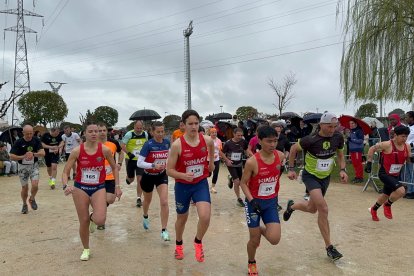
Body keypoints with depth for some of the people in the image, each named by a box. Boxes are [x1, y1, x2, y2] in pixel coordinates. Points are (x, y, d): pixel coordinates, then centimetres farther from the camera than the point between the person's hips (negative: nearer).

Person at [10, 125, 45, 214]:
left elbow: (43, 153, -12)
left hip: (34, 165, 1)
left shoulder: (36, 140, -7)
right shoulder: (19, 142, -13)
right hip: (22, 167, -1)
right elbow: (12, 156, -14)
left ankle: (32, 199, 17)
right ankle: (24, 205, 32)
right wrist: (23, 157, -28)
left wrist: (33, 154, -29)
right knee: (24, 187, 7)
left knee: (35, 185, -14)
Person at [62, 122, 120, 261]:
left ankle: (92, 218, 21)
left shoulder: (105, 150, -10)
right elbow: (65, 172, -6)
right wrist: (66, 185, -25)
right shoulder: (77, 151, -11)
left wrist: (117, 186, 1)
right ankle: (86, 249, 32)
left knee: (100, 220, -19)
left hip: (98, 188, 0)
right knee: (83, 221, 7)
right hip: (80, 188, 0)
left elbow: (114, 167, 6)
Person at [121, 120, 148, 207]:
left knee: (140, 179, -6)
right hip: (131, 159, -1)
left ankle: (139, 198, 3)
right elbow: (122, 145, -13)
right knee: (131, 179, 12)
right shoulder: (129, 134, -12)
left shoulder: (145, 134, 0)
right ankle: (128, 178, 51)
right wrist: (129, 153, -23)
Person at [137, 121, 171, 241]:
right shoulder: (148, 145, -22)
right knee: (147, 200, 22)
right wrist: (153, 165, -37)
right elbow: (139, 163, -26)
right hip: (148, 176, -2)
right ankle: (145, 217, 55)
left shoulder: (167, 143, -10)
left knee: (164, 202, -14)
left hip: (162, 176, 2)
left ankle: (164, 230, -3)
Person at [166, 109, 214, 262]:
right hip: (182, 186, -1)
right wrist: (183, 175, -31)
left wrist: (211, 162, 15)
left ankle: (198, 242, 15)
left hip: (201, 184, 1)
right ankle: (178, 244, 48)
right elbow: (169, 170, -15)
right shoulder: (177, 144, -20)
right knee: (182, 218, 17)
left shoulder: (207, 140, -11)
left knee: (205, 217, -18)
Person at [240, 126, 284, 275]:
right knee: (254, 240, 7)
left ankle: (261, 230, 28)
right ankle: (251, 263, 39)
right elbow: (243, 183, -13)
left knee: (274, 239, -8)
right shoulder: (252, 162, -23)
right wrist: (252, 200, -22)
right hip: (254, 202, -3)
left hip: (271, 202, 3)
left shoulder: (280, 156, -9)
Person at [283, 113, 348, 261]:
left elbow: (340, 154, 7)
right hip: (310, 176, -5)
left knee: (312, 209, 18)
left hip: (325, 177, 6)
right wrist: (291, 169, -6)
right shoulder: (311, 140, -25)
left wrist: (342, 170, -9)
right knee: (323, 209, -20)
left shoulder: (338, 137, -12)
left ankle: (291, 206, 51)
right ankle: (329, 247, -6)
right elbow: (293, 149, -8)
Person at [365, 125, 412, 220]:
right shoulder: (387, 145, -20)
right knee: (401, 191, -25)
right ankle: (387, 205, 4)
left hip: (396, 175, 7)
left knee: (386, 195, 22)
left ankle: (373, 209, 48)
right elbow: (372, 149, -10)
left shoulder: (407, 147, -2)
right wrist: (369, 163, -11)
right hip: (384, 174, -7)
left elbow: (409, 159, 12)